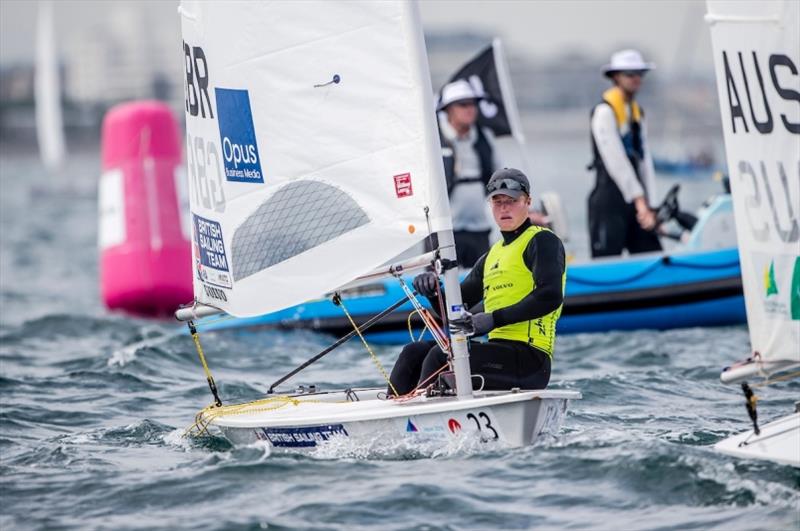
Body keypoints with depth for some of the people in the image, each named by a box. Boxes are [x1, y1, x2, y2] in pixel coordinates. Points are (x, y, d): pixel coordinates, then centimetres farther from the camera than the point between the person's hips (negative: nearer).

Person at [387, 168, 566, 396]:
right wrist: (433, 291, 2)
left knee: (441, 356, -24)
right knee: (414, 352, -3)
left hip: (528, 357, -8)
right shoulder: (492, 255, 25)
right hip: (499, 351, 8)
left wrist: (494, 319, -21)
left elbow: (550, 296, -17)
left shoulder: (542, 241, 0)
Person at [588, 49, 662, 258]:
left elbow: (645, 161, 11)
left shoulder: (637, 112, 16)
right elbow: (616, 161, -16)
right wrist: (639, 200, -20)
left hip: (635, 201, 8)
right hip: (610, 200, -8)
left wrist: (650, 205, 4)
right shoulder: (605, 111, -8)